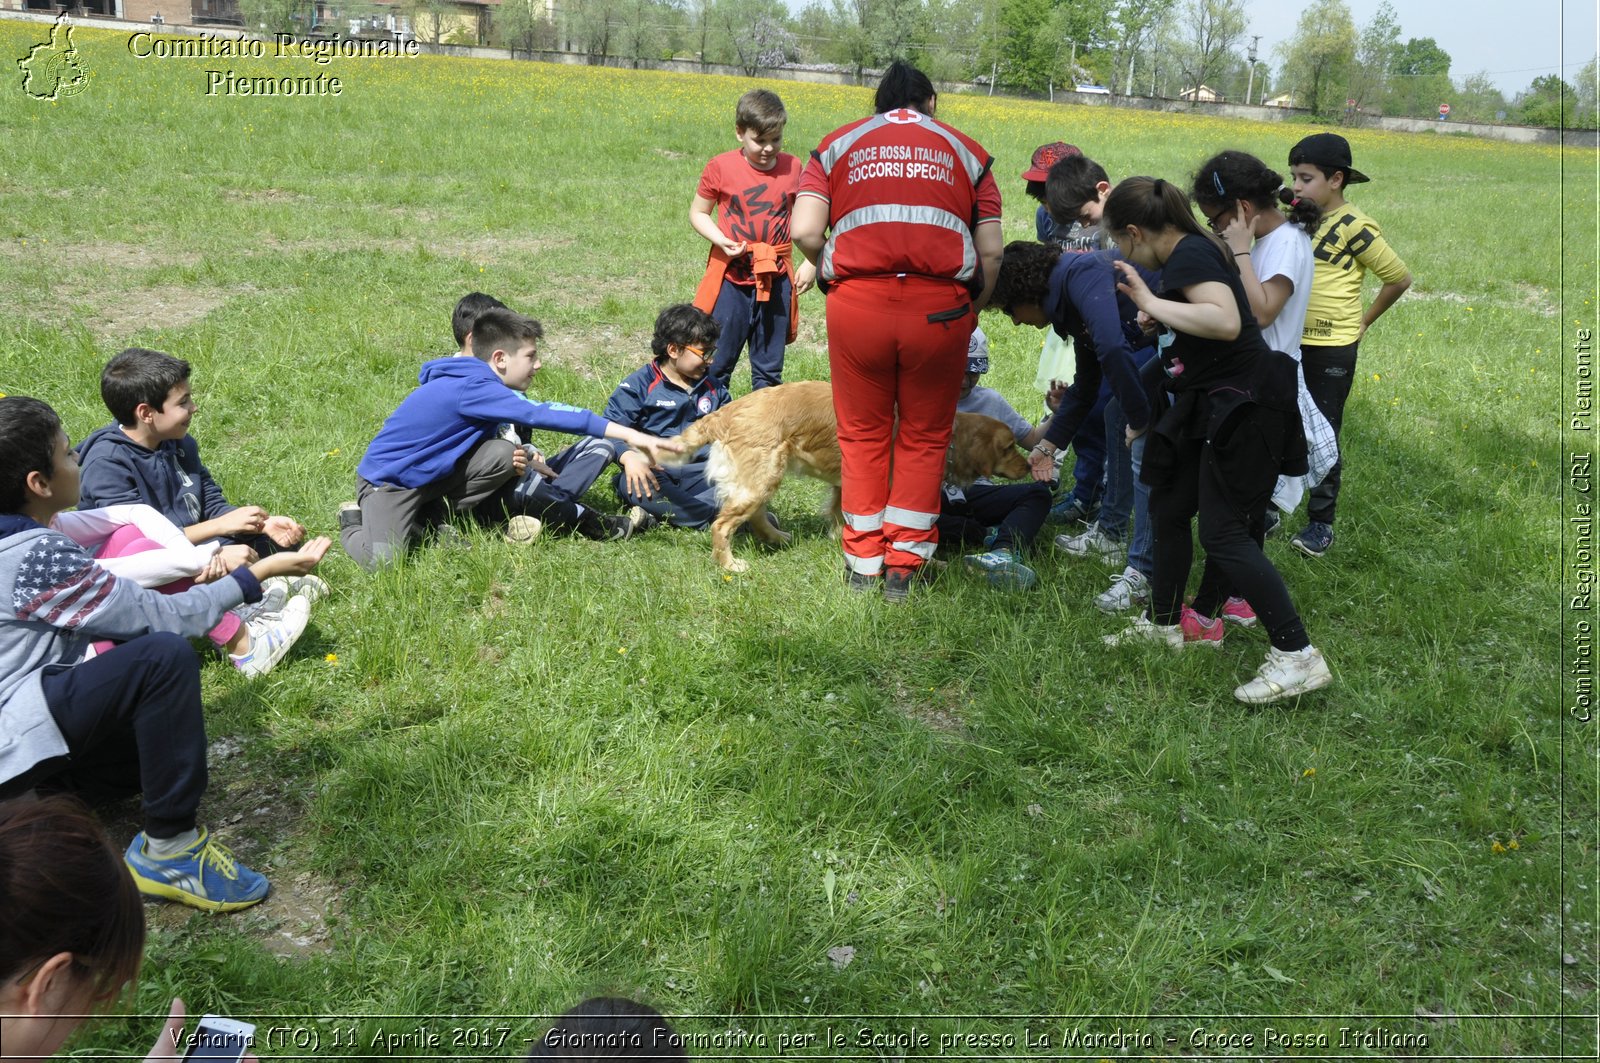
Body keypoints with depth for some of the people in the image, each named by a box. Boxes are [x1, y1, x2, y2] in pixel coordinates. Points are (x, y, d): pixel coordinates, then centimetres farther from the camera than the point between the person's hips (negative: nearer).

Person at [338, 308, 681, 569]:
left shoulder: (480, 384, 1)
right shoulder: (471, 388, -29)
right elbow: (540, 414, -38)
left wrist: (517, 459, -14)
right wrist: (628, 434, -43)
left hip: (432, 471, 8)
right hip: (388, 478, -8)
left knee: (504, 454, -14)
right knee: (383, 560, -28)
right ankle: (355, 522, 6)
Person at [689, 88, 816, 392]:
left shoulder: (793, 168, 1)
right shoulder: (720, 167, -5)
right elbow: (697, 213, 4)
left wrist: (811, 264, 1)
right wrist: (721, 240, -14)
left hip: (776, 279, 2)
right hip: (731, 277, -2)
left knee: (769, 368, 12)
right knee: (716, 365, 4)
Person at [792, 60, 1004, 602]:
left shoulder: (838, 144, 17)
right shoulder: (966, 151, 19)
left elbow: (805, 232, 1)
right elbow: (991, 252, 8)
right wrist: (971, 312, 21)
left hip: (858, 300, 0)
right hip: (940, 307, 0)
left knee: (863, 435, 14)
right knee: (924, 437, 13)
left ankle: (863, 562, 21)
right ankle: (904, 566, 15)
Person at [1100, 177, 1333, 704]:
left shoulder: (1190, 255, -18)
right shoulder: (1186, 254, 13)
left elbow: (1225, 321, -35)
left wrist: (1152, 303, -26)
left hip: (1244, 408, -10)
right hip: (1213, 406, 10)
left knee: (1224, 532, -10)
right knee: (1168, 507, 16)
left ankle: (1297, 656, -7)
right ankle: (1164, 622, 31)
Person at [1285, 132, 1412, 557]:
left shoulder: (1354, 228, -13)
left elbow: (1399, 278, -4)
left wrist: (1364, 320, 2)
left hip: (1332, 351, -6)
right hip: (1289, 345, 6)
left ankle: (1321, 523, 16)